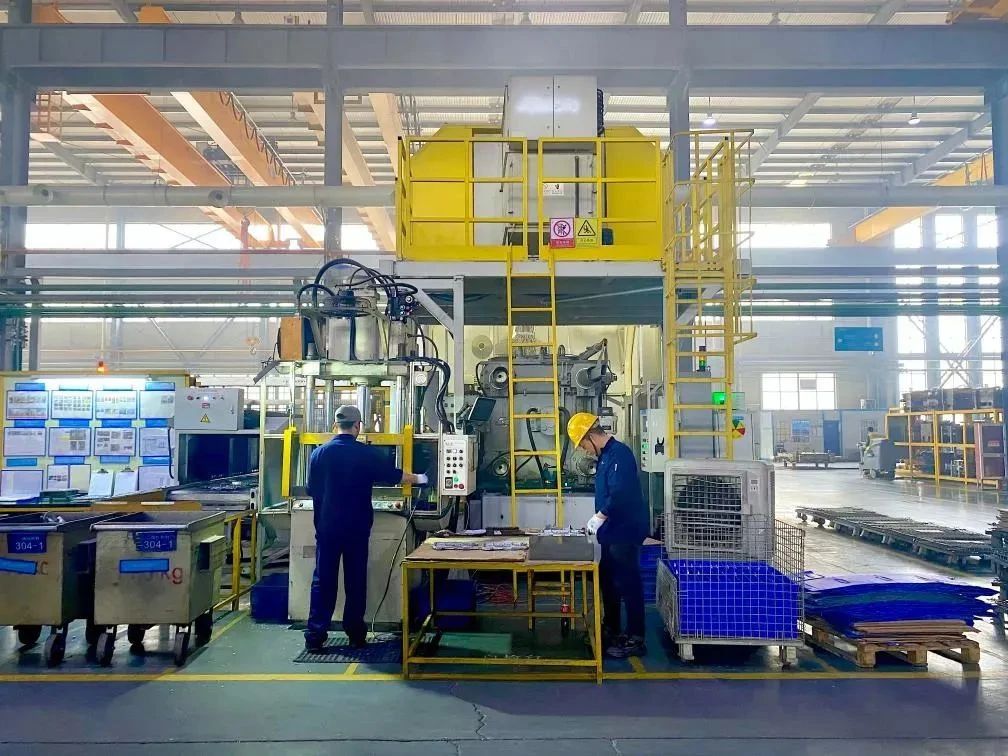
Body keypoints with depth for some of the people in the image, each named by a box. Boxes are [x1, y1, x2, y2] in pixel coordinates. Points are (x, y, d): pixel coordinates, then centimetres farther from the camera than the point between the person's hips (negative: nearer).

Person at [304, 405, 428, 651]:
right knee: (356, 580, 9)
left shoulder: (319, 453, -4)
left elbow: (311, 489, 5)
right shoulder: (367, 454, -6)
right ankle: (355, 634, 15)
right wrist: (418, 479, 24)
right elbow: (394, 475, 6)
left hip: (327, 527, 1)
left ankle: (315, 635, 6)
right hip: (357, 528, -1)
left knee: (323, 579, 6)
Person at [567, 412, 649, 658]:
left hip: (625, 531, -10)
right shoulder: (606, 455, 13)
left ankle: (635, 640, 7)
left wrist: (600, 516, -15)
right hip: (613, 531, 10)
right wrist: (600, 519, 9)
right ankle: (611, 631, 32)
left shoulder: (619, 453, -19)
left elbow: (620, 494, -27)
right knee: (608, 581, 18)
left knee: (628, 584, -2)